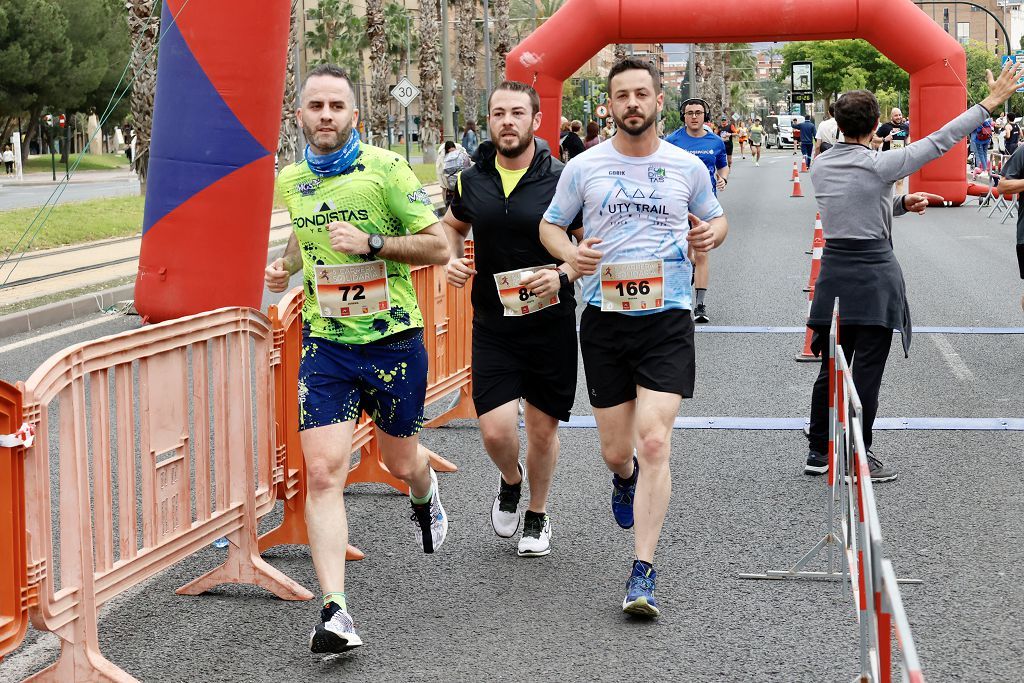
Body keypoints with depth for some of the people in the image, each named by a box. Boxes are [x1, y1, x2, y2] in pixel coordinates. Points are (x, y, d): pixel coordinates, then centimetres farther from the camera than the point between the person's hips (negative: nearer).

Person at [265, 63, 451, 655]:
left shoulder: (385, 169, -10)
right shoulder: (290, 180, 6)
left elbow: (438, 246, -10)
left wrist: (371, 243, -22)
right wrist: (287, 265, 9)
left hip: (393, 339, -2)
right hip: (326, 342, 2)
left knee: (400, 461, 16)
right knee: (323, 472, -12)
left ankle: (424, 493, 56)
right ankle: (335, 612, -14)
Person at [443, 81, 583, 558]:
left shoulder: (561, 180, -9)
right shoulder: (473, 180, 1)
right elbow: (453, 225, 21)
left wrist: (563, 275, -21)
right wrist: (452, 260, 0)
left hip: (550, 324, -1)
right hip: (492, 326, 2)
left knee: (542, 428, 9)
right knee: (495, 430, -10)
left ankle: (537, 515, 35)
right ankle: (510, 482, 26)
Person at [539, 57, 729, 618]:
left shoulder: (688, 167, 5)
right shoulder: (584, 167, 3)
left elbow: (716, 218, 20)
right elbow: (550, 224, 13)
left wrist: (712, 232, -4)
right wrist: (570, 253, -9)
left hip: (667, 319, -1)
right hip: (605, 319, 1)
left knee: (654, 441, -14)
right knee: (616, 451, 9)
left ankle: (643, 572, -9)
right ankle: (626, 479, 50)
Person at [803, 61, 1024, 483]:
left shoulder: (820, 168, 3)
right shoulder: (878, 166, -15)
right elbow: (941, 141, -12)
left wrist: (902, 203, 10)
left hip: (834, 272, 6)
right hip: (873, 276, -6)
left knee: (831, 368, 14)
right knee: (867, 370, 2)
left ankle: (818, 453, 20)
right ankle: (858, 458, 7)